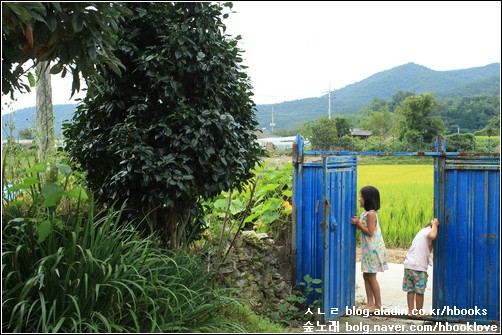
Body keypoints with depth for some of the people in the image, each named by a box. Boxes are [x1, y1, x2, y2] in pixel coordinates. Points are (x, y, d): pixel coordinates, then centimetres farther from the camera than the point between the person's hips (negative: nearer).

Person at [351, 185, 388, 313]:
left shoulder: (371, 214, -18)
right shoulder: (365, 213, 10)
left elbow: (370, 232, -20)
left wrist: (358, 223, -16)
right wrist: (357, 223, -2)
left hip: (373, 249, -9)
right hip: (367, 249, 9)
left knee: (371, 277, -2)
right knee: (366, 276, 12)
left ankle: (378, 305, 9)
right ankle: (370, 303, 19)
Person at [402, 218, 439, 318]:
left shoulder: (423, 231, 25)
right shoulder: (428, 230, -4)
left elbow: (428, 250, 21)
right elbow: (432, 236, -31)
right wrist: (434, 225, -13)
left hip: (408, 264, 8)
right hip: (418, 266, -8)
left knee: (411, 290, 11)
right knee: (419, 291, 4)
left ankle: (411, 311, 13)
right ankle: (419, 312, 12)